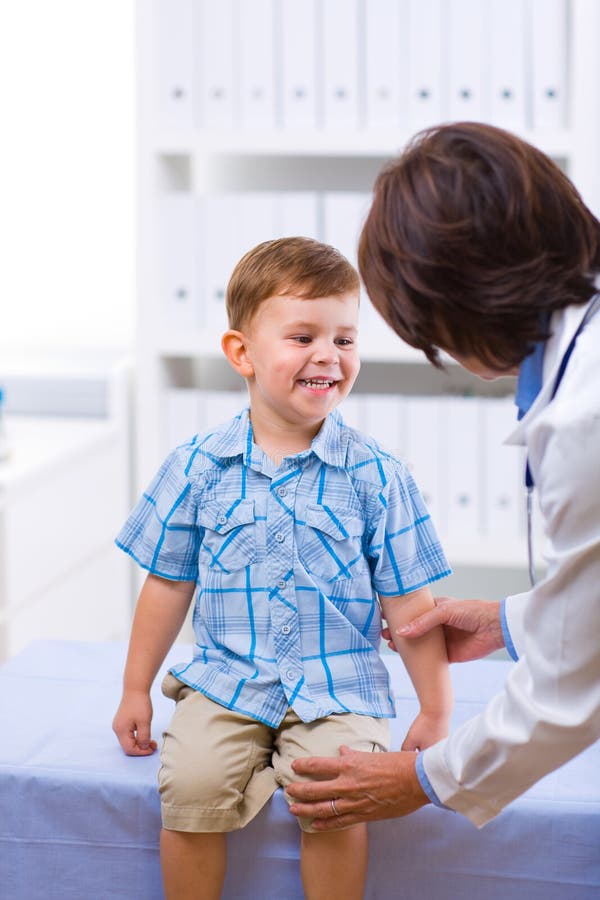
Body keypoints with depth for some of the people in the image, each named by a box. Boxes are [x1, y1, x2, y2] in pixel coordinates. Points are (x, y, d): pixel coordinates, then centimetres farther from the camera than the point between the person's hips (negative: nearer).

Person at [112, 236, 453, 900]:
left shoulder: (375, 477, -2)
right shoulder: (199, 468, 2)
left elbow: (408, 604, 2)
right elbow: (168, 584, 10)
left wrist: (435, 713, 3)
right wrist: (135, 690, 12)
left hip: (337, 692, -1)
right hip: (224, 683, 1)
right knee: (189, 790, -22)